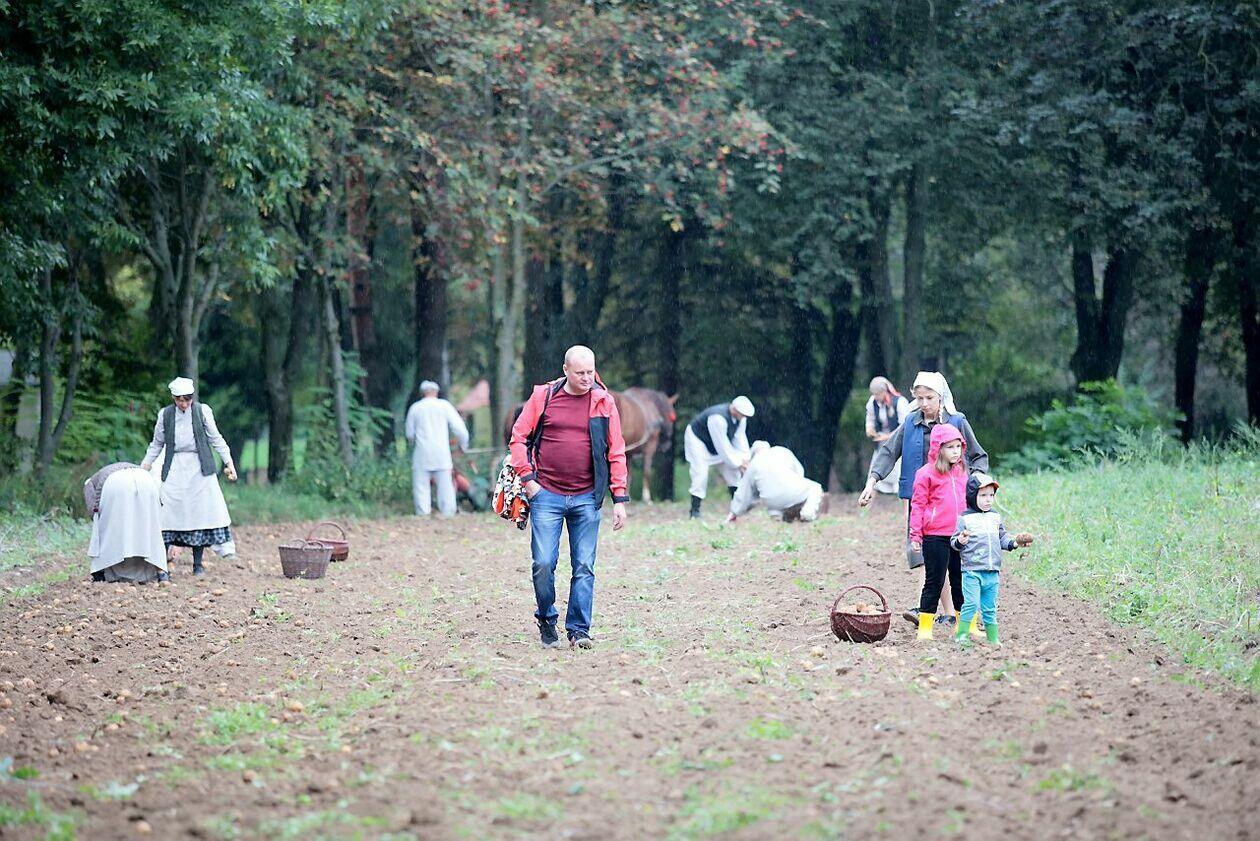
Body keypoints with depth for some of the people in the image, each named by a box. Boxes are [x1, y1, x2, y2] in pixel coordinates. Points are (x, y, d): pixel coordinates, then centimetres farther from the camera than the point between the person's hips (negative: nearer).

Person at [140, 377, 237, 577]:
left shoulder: (203, 411, 2)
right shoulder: (165, 415, 6)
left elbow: (216, 439, 6)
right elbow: (157, 444, 15)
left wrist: (228, 462, -1)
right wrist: (143, 468, 10)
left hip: (199, 469, -1)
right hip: (175, 469, 1)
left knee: (200, 513, -3)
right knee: (167, 513, -8)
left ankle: (198, 565, 5)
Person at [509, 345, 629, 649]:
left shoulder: (603, 401, 4)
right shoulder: (543, 397, 2)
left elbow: (616, 451, 6)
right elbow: (519, 438, 8)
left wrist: (619, 498, 1)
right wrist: (527, 479, -1)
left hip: (586, 498, 1)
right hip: (547, 495, -1)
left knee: (584, 567, 0)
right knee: (543, 564, -5)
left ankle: (579, 630, 7)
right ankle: (546, 621, 16)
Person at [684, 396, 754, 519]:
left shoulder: (740, 417, -16)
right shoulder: (718, 418, -41)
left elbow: (740, 438, -10)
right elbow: (723, 447, -35)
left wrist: (744, 459, -22)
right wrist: (738, 464, -29)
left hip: (717, 441, 8)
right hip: (697, 439, -8)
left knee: (731, 468, 3)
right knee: (700, 473, -18)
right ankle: (695, 511, -14)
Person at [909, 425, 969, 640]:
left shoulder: (962, 473, 12)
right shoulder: (927, 473, -6)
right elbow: (918, 505, -5)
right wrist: (915, 535, -9)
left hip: (959, 537, 6)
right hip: (935, 537, -6)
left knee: (961, 582, 11)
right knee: (934, 582, -2)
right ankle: (925, 628, 5)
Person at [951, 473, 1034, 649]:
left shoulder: (995, 517, 13)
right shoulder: (965, 519, -4)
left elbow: (1002, 538, 21)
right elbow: (954, 541, -5)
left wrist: (1015, 542, 4)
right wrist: (960, 541, -26)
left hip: (992, 571, 5)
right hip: (972, 570, -5)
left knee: (990, 608, 11)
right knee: (971, 603, -13)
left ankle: (993, 638, 18)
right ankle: (962, 634, -4)